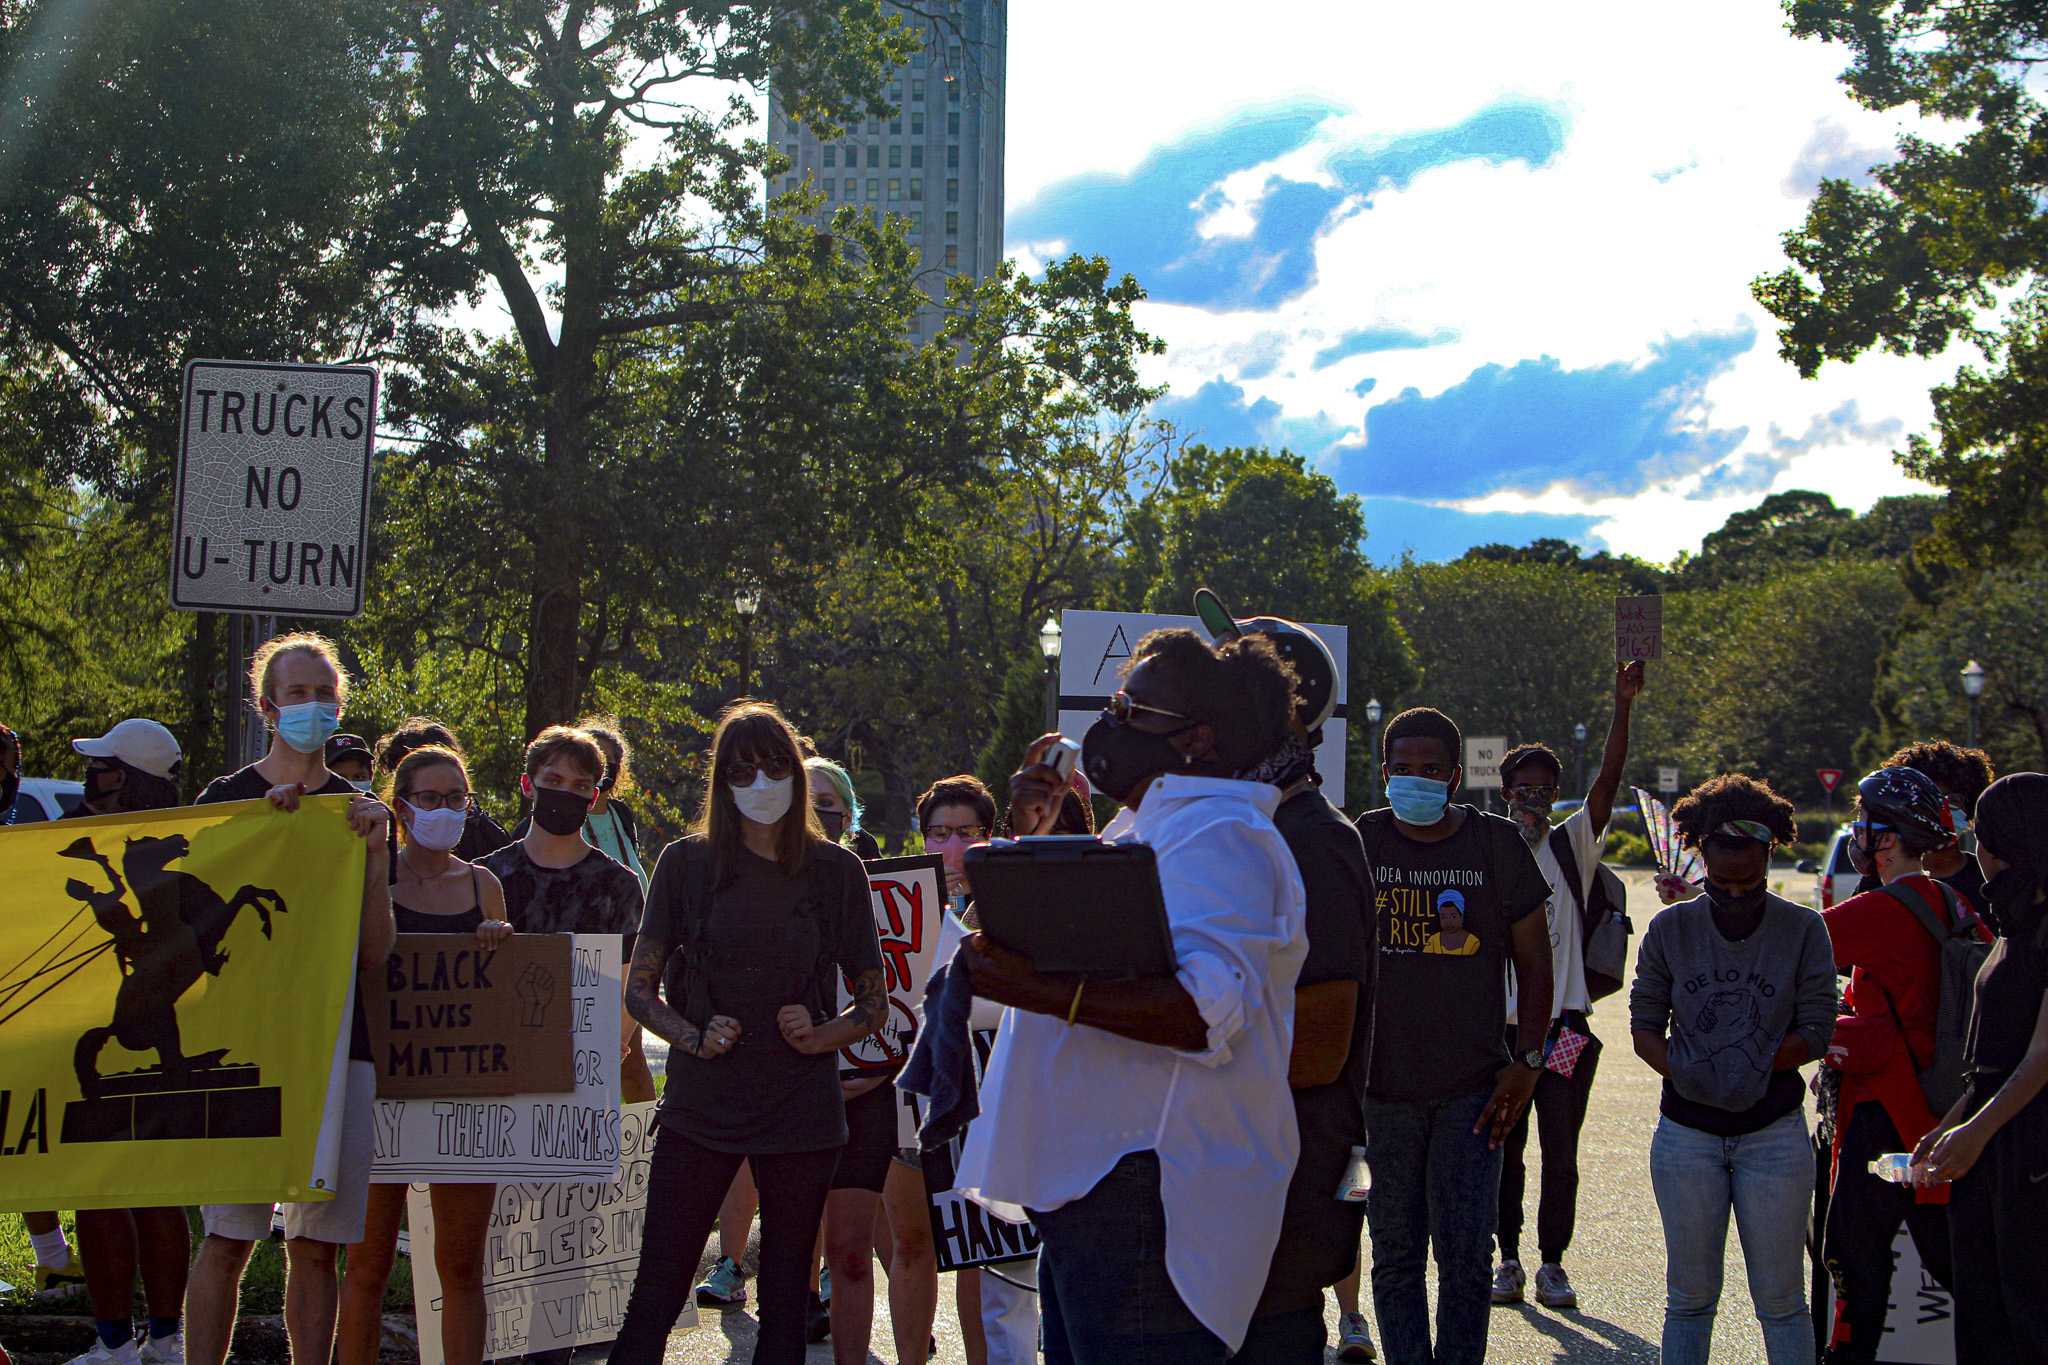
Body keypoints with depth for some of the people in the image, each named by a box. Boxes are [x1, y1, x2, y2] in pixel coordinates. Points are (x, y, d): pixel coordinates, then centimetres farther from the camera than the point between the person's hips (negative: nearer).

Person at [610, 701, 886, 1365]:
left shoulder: (836, 870, 4)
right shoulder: (688, 862, 3)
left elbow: (874, 1002, 10)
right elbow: (640, 989, 6)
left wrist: (821, 1035, -10)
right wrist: (694, 1037, -12)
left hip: (801, 1110, 1)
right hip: (701, 1106, -1)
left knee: (784, 1301, 6)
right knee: (656, 1293, -4)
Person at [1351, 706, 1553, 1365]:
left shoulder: (1497, 844, 2)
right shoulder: (1360, 843, 3)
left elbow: (1533, 962, 8)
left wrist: (1527, 1060, -1)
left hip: (1474, 1087, -1)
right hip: (1381, 1084, 1)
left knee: (1465, 1251, -5)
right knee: (1395, 1254, 6)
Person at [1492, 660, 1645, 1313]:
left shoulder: (1572, 847, 4)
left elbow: (1608, 783, -10)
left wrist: (1624, 707, -22)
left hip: (1565, 1027, -1)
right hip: (1501, 1027, 1)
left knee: (1560, 1151, 1)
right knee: (1503, 1149, 5)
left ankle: (1552, 1264, 10)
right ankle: (1508, 1259, 15)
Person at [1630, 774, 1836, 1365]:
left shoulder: (1802, 930, -2)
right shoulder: (1670, 929, 2)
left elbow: (1815, 1033, -4)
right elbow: (1644, 1027, 1)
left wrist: (1755, 1067, -19)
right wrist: (1684, 1073, -18)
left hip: (1774, 1133, -1)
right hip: (1688, 1132, 1)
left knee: (1781, 1301, 3)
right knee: (1690, 1298, 7)